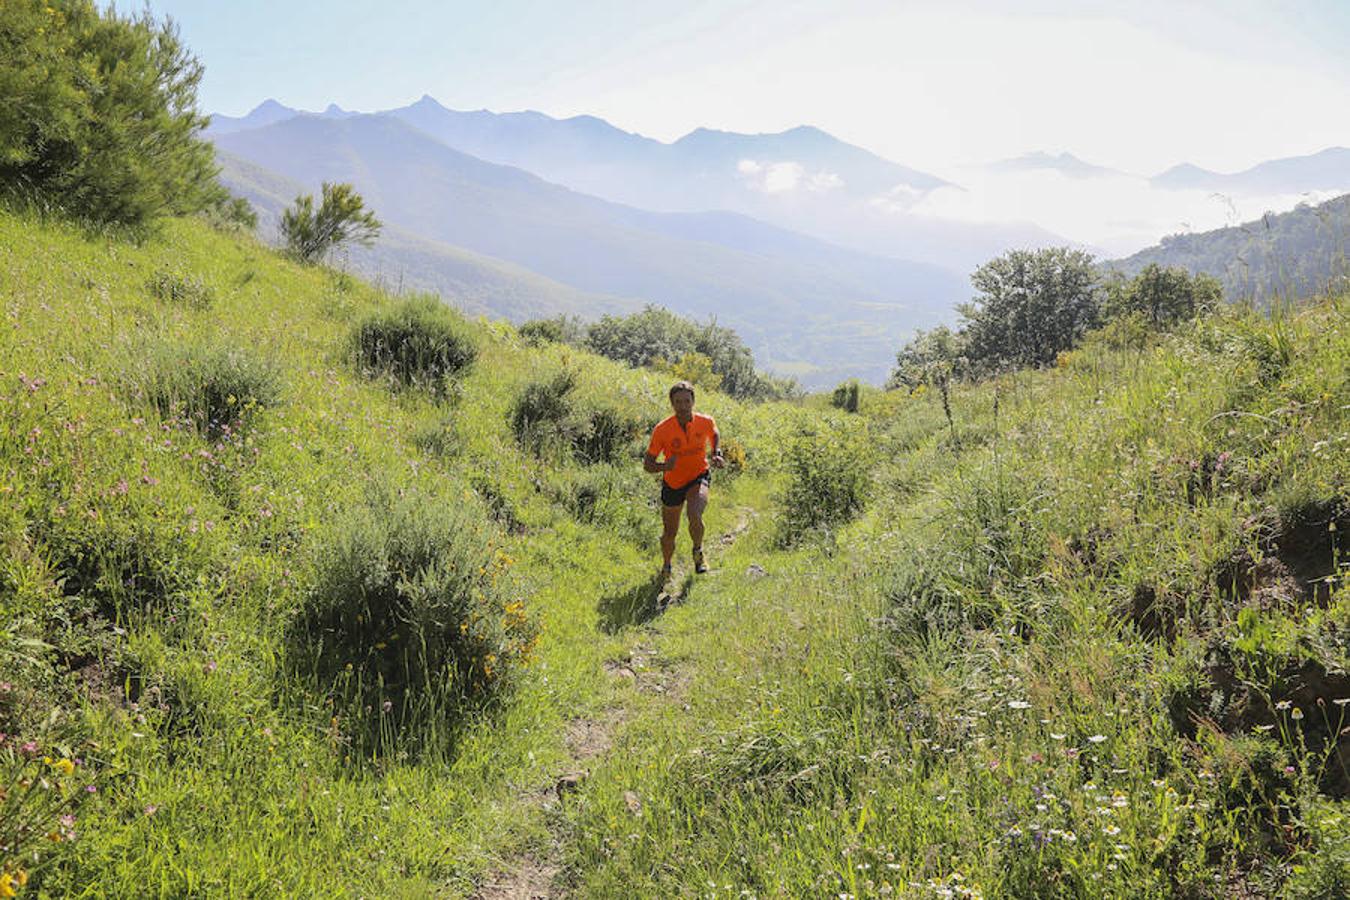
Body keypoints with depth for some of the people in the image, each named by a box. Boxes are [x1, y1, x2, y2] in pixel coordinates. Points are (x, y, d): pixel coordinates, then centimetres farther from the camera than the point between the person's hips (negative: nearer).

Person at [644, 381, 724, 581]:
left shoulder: (705, 422, -15)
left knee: (695, 516, -30)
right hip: (672, 484, 1)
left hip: (698, 478, 0)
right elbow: (647, 464, -14)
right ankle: (666, 567, 44)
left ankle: (698, 551, 3)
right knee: (669, 533, 12)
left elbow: (715, 434, 12)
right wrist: (664, 466, -35)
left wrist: (717, 455, -5)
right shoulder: (662, 430, -21)